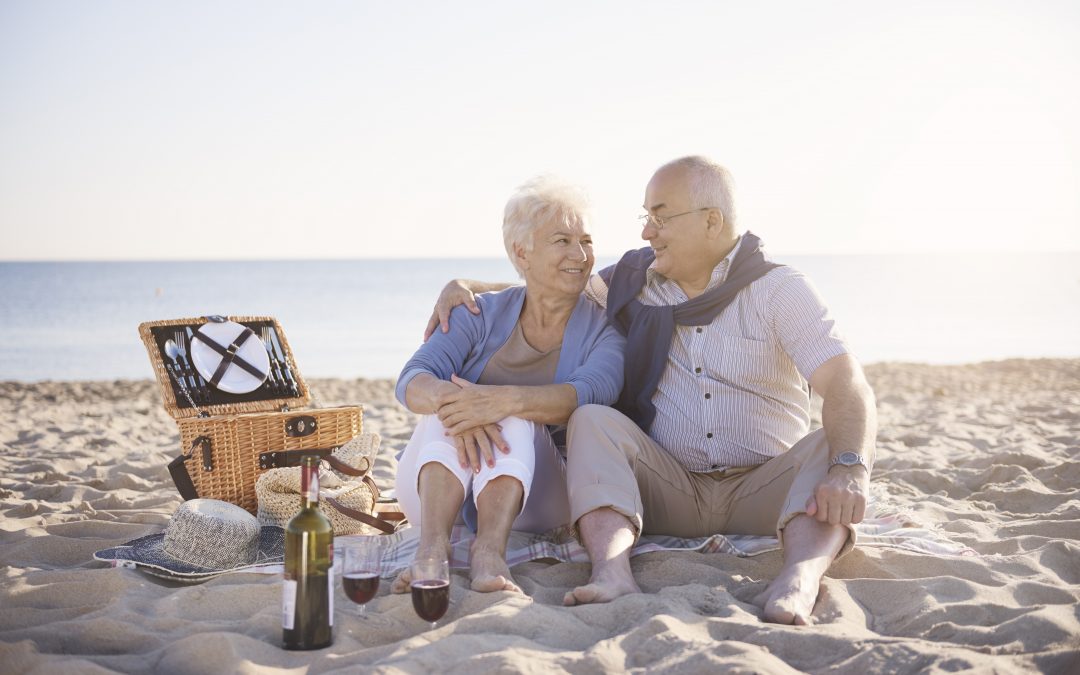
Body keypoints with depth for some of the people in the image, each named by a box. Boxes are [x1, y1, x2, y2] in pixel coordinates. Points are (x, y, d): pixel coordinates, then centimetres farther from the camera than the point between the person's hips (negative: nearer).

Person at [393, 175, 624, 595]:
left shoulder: (602, 332, 1)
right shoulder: (483, 314, 4)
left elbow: (589, 394, -23)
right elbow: (412, 380, -12)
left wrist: (508, 400, -42)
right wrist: (447, 397, -38)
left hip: (532, 502, -1)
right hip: (438, 493, 1)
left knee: (514, 414, -28)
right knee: (457, 401, -27)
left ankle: (490, 550, -50)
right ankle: (433, 545, -47)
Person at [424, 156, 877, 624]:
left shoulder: (779, 290, -4)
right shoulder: (635, 280, 8)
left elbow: (846, 384, -17)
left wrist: (850, 468, -36)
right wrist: (469, 287, 3)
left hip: (762, 491, -2)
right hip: (671, 490, 2)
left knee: (833, 449, -28)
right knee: (593, 421, -22)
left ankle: (800, 576, -53)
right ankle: (612, 572, -44)